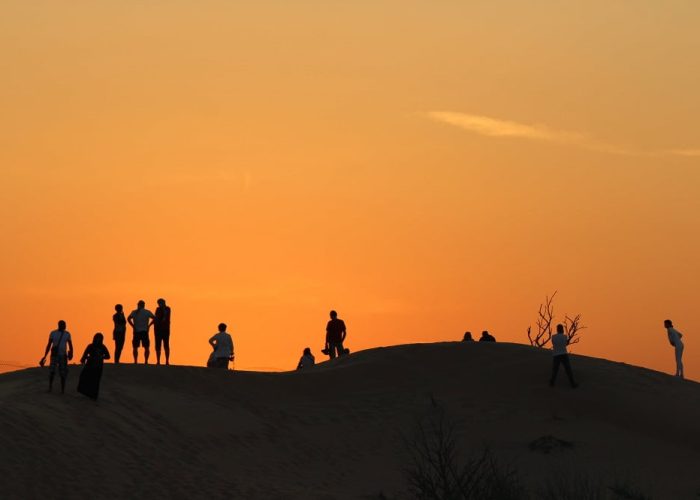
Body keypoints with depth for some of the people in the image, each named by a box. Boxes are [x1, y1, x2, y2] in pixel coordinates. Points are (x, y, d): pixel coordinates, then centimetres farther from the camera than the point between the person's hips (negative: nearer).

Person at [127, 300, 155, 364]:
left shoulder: (134, 312, 5)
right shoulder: (147, 312, 3)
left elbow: (128, 319, -6)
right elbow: (154, 318, -6)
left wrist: (133, 326, 1)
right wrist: (149, 325, 0)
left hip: (136, 332, 1)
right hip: (144, 332, -1)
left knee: (135, 347, 10)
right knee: (146, 348, 6)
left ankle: (135, 361, 3)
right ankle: (146, 361, -3)